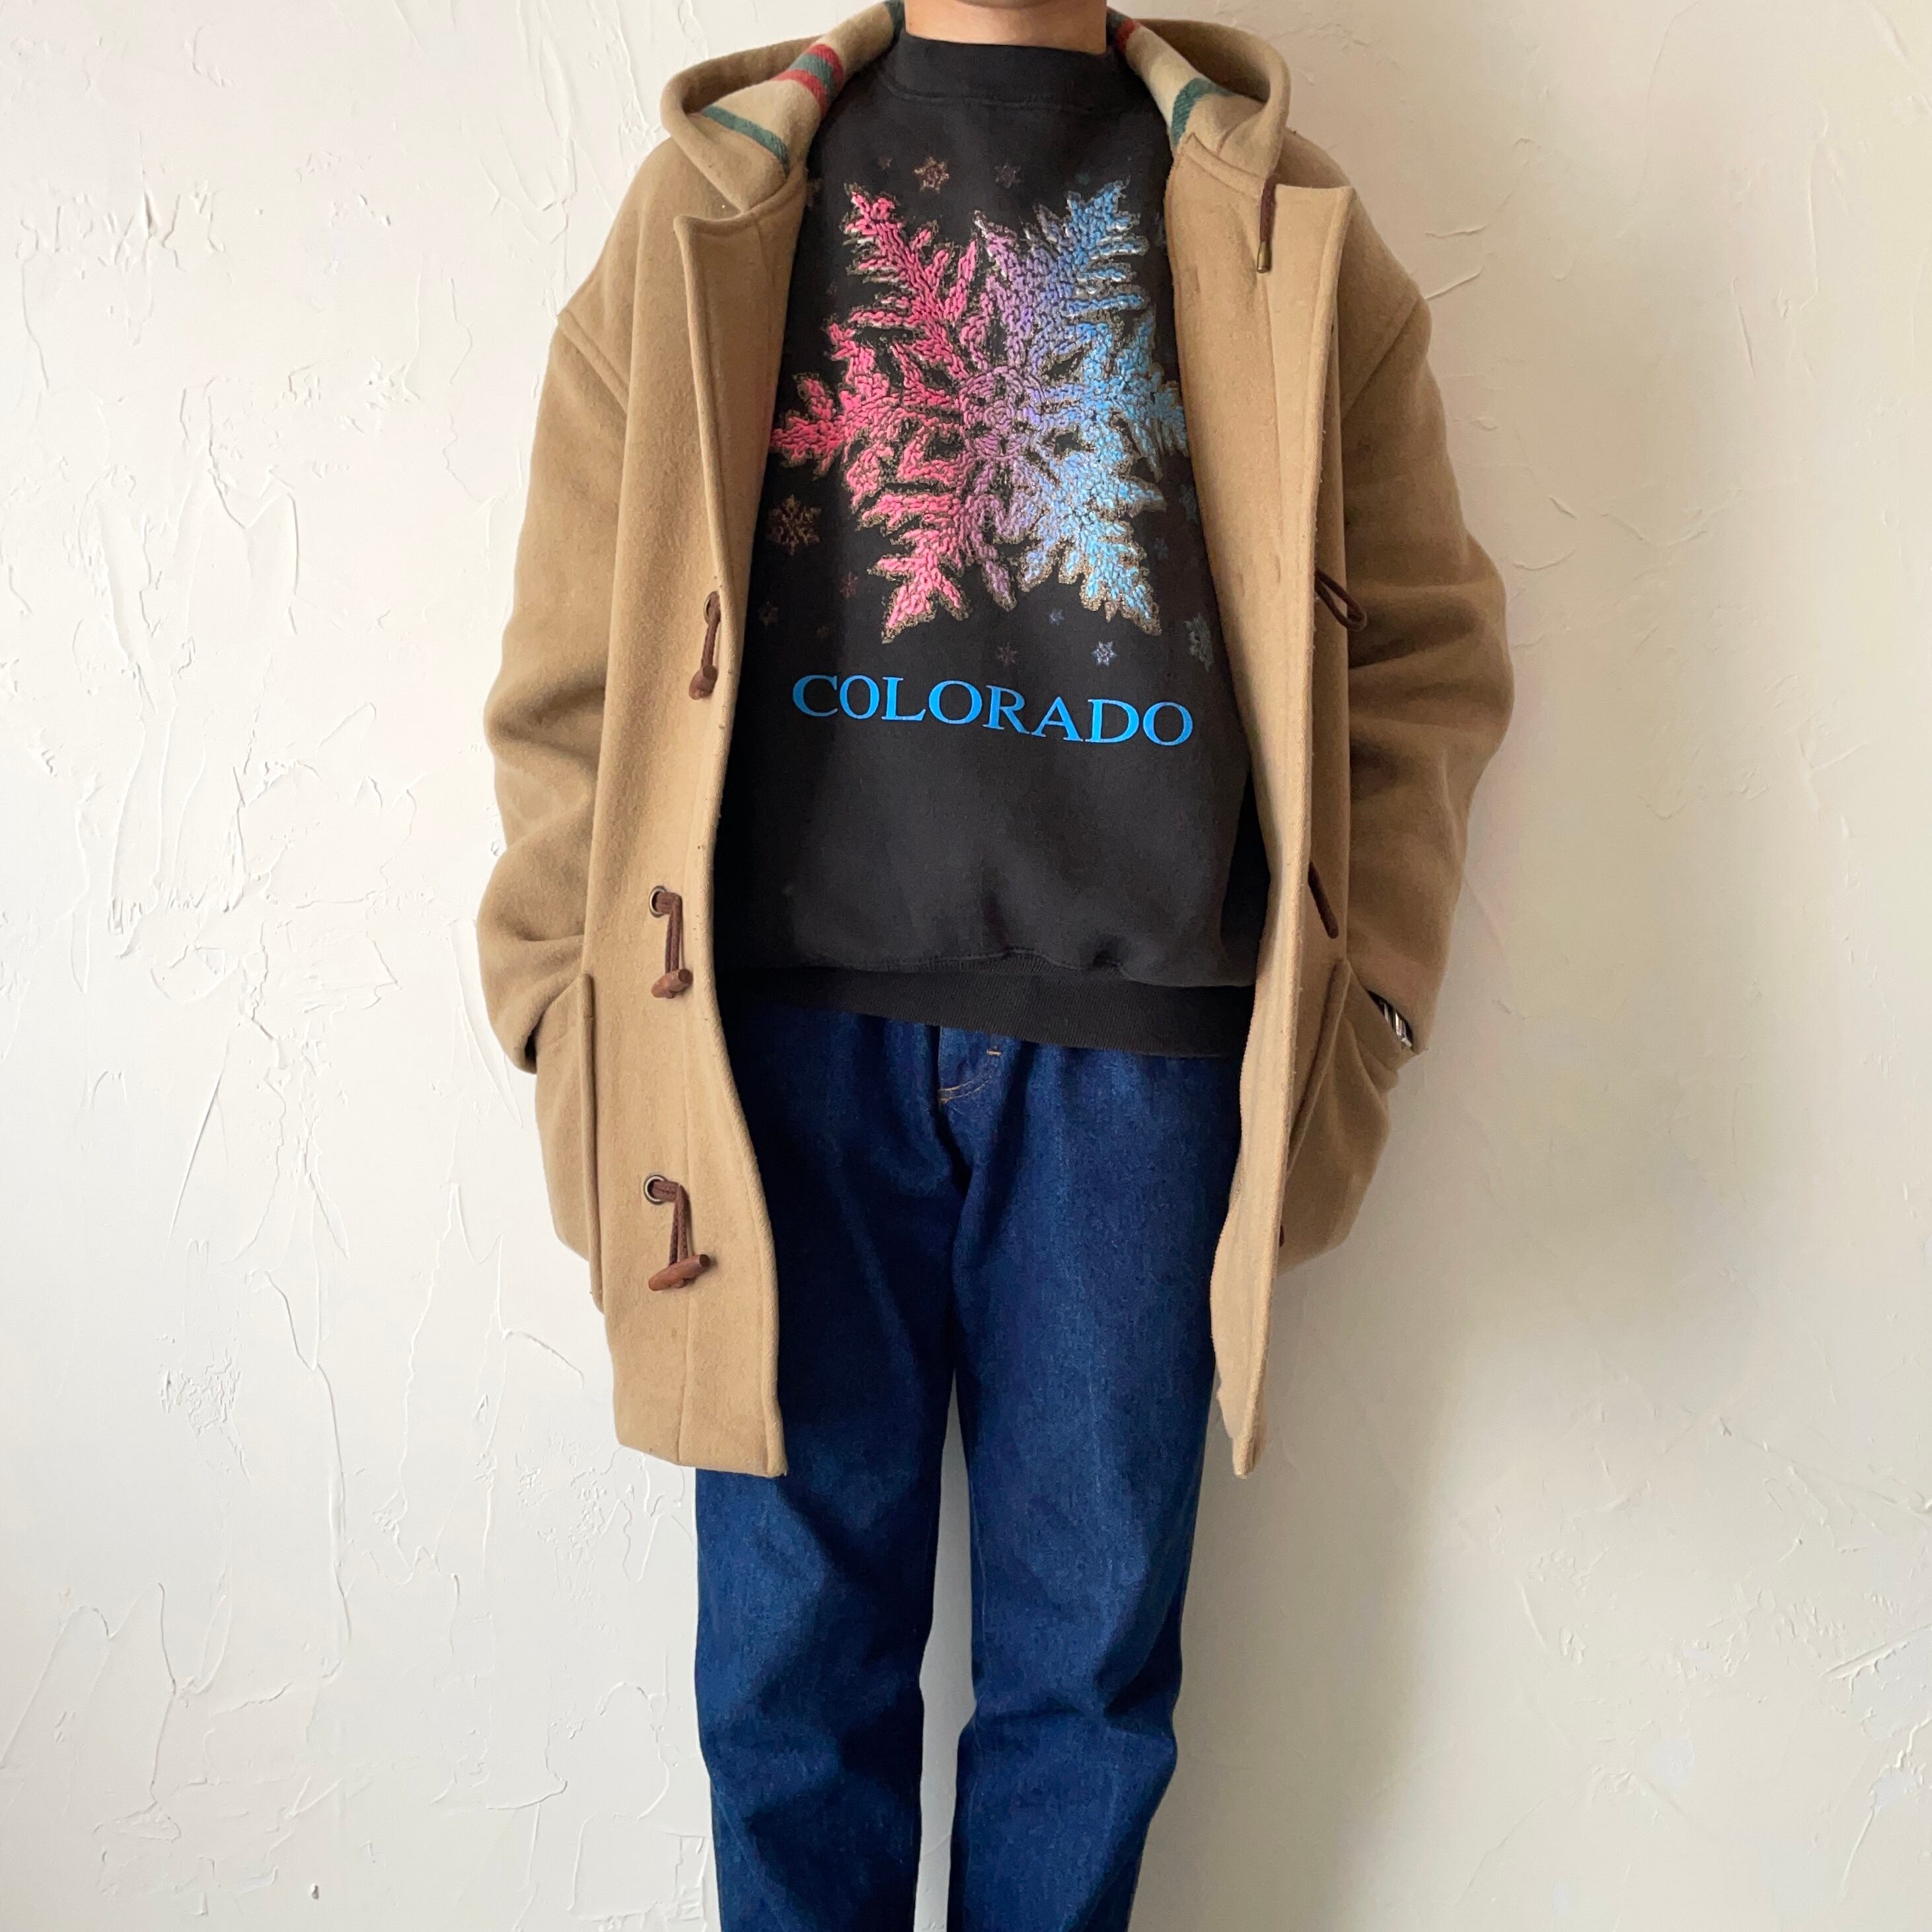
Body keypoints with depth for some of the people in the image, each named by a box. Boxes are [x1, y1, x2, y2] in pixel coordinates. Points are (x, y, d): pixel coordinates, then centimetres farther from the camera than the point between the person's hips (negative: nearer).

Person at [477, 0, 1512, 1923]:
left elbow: (1423, 644, 9)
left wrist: (1359, 991, 0)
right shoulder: (711, 207, 11)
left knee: (1091, 1656, 12)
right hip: (795, 1025, 0)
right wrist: (570, 1006, -1)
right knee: (795, 1641, 11)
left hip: (1140, 1042, 1)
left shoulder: (1284, 227, 12)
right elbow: (579, 666, 6)